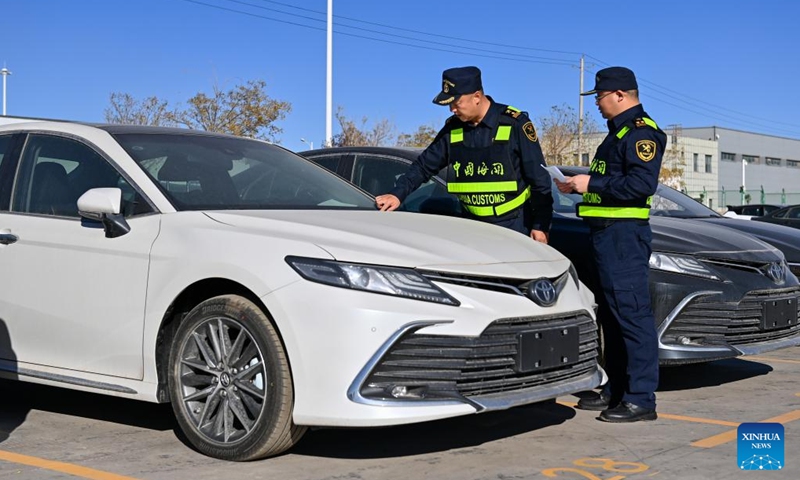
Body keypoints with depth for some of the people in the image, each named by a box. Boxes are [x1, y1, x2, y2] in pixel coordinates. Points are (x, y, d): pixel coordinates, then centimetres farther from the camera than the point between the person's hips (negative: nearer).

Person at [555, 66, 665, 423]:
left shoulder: (641, 132, -11)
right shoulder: (620, 132, 22)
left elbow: (642, 184, -23)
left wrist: (592, 184, -17)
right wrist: (580, 186, 13)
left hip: (624, 235, -11)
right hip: (608, 233, 11)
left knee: (632, 314, -10)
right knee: (612, 315, 14)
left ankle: (640, 399, -9)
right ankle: (616, 390, 22)